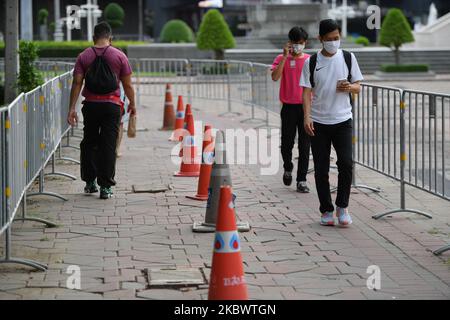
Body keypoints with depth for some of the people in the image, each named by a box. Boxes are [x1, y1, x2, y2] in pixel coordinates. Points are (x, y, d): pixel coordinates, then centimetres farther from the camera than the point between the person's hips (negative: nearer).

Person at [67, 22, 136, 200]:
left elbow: (77, 83, -3)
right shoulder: (119, 56, 0)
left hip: (90, 105, 1)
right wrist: (132, 104, 15)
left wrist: (72, 108, -3)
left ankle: (90, 182, 20)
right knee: (108, 146, 1)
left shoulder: (84, 56, 2)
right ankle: (105, 187, -2)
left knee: (89, 144, 16)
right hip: (112, 105, -1)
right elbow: (127, 85, 1)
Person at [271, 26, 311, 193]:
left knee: (305, 145, 0)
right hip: (289, 107, -1)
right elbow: (275, 77, -15)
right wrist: (285, 56, -16)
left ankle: (301, 180, 4)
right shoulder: (282, 59, 2)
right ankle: (288, 168, 32)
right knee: (287, 143, 3)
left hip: (306, 106, 1)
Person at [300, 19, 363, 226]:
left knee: (346, 163, -12)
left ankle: (342, 206, 3)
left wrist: (349, 87, -14)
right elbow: (307, 91, 0)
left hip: (343, 120, 0)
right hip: (318, 123, 0)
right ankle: (326, 210, 13)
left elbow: (358, 87, 9)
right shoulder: (311, 62, 2)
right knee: (321, 168, 2)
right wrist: (307, 117, -13)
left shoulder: (348, 58, 5)